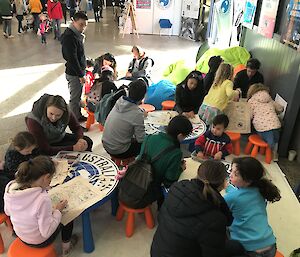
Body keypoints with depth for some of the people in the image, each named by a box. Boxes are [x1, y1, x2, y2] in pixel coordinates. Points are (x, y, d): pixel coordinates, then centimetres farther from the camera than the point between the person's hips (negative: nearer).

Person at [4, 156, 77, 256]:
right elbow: (47, 232, -29)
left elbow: (8, 212, -1)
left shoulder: (10, 187, -21)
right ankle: (66, 246, 41)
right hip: (39, 241, -5)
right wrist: (58, 210, -16)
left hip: (20, 234, 5)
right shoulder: (42, 199, -39)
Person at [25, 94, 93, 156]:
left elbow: (77, 128, -5)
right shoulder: (33, 120, -33)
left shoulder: (66, 112, -22)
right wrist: (73, 148, -38)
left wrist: (80, 139, -30)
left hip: (61, 138, 4)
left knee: (87, 142, -13)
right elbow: (45, 150, -33)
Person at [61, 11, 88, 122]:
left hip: (79, 71, 9)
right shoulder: (69, 37, -22)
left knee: (78, 96, 20)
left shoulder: (77, 34, 8)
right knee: (74, 98, 2)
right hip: (74, 73, -9)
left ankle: (78, 116, 36)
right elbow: (72, 58, -24)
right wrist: (80, 75, -21)